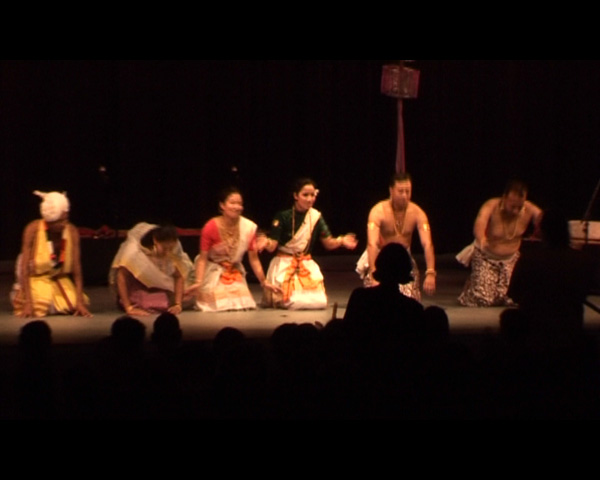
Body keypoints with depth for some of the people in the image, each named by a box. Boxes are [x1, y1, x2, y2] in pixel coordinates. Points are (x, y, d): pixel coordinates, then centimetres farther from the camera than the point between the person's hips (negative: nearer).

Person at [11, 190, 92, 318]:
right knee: (39, 309, -23)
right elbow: (25, 268, -20)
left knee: (73, 306, -17)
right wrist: (28, 303, -27)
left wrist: (80, 302, -19)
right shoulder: (33, 230, -20)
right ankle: (18, 292, 13)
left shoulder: (72, 231, -13)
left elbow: (77, 269, -12)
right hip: (36, 277, -3)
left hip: (60, 278, 3)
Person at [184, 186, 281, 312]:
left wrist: (264, 282, -4)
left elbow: (253, 258, -4)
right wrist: (198, 282, -32)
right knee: (219, 305, -14)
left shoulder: (249, 227, -13)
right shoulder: (211, 227, -21)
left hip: (235, 272, 3)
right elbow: (203, 258, -19)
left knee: (244, 304, -12)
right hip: (212, 272, -3)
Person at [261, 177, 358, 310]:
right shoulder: (283, 217, -10)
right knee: (290, 302, -22)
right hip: (284, 264, -4)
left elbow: (328, 243, 2)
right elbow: (272, 246, -13)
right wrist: (266, 243, -36)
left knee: (318, 302, -13)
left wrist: (341, 241, -18)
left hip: (307, 264, 4)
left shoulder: (316, 217, 1)